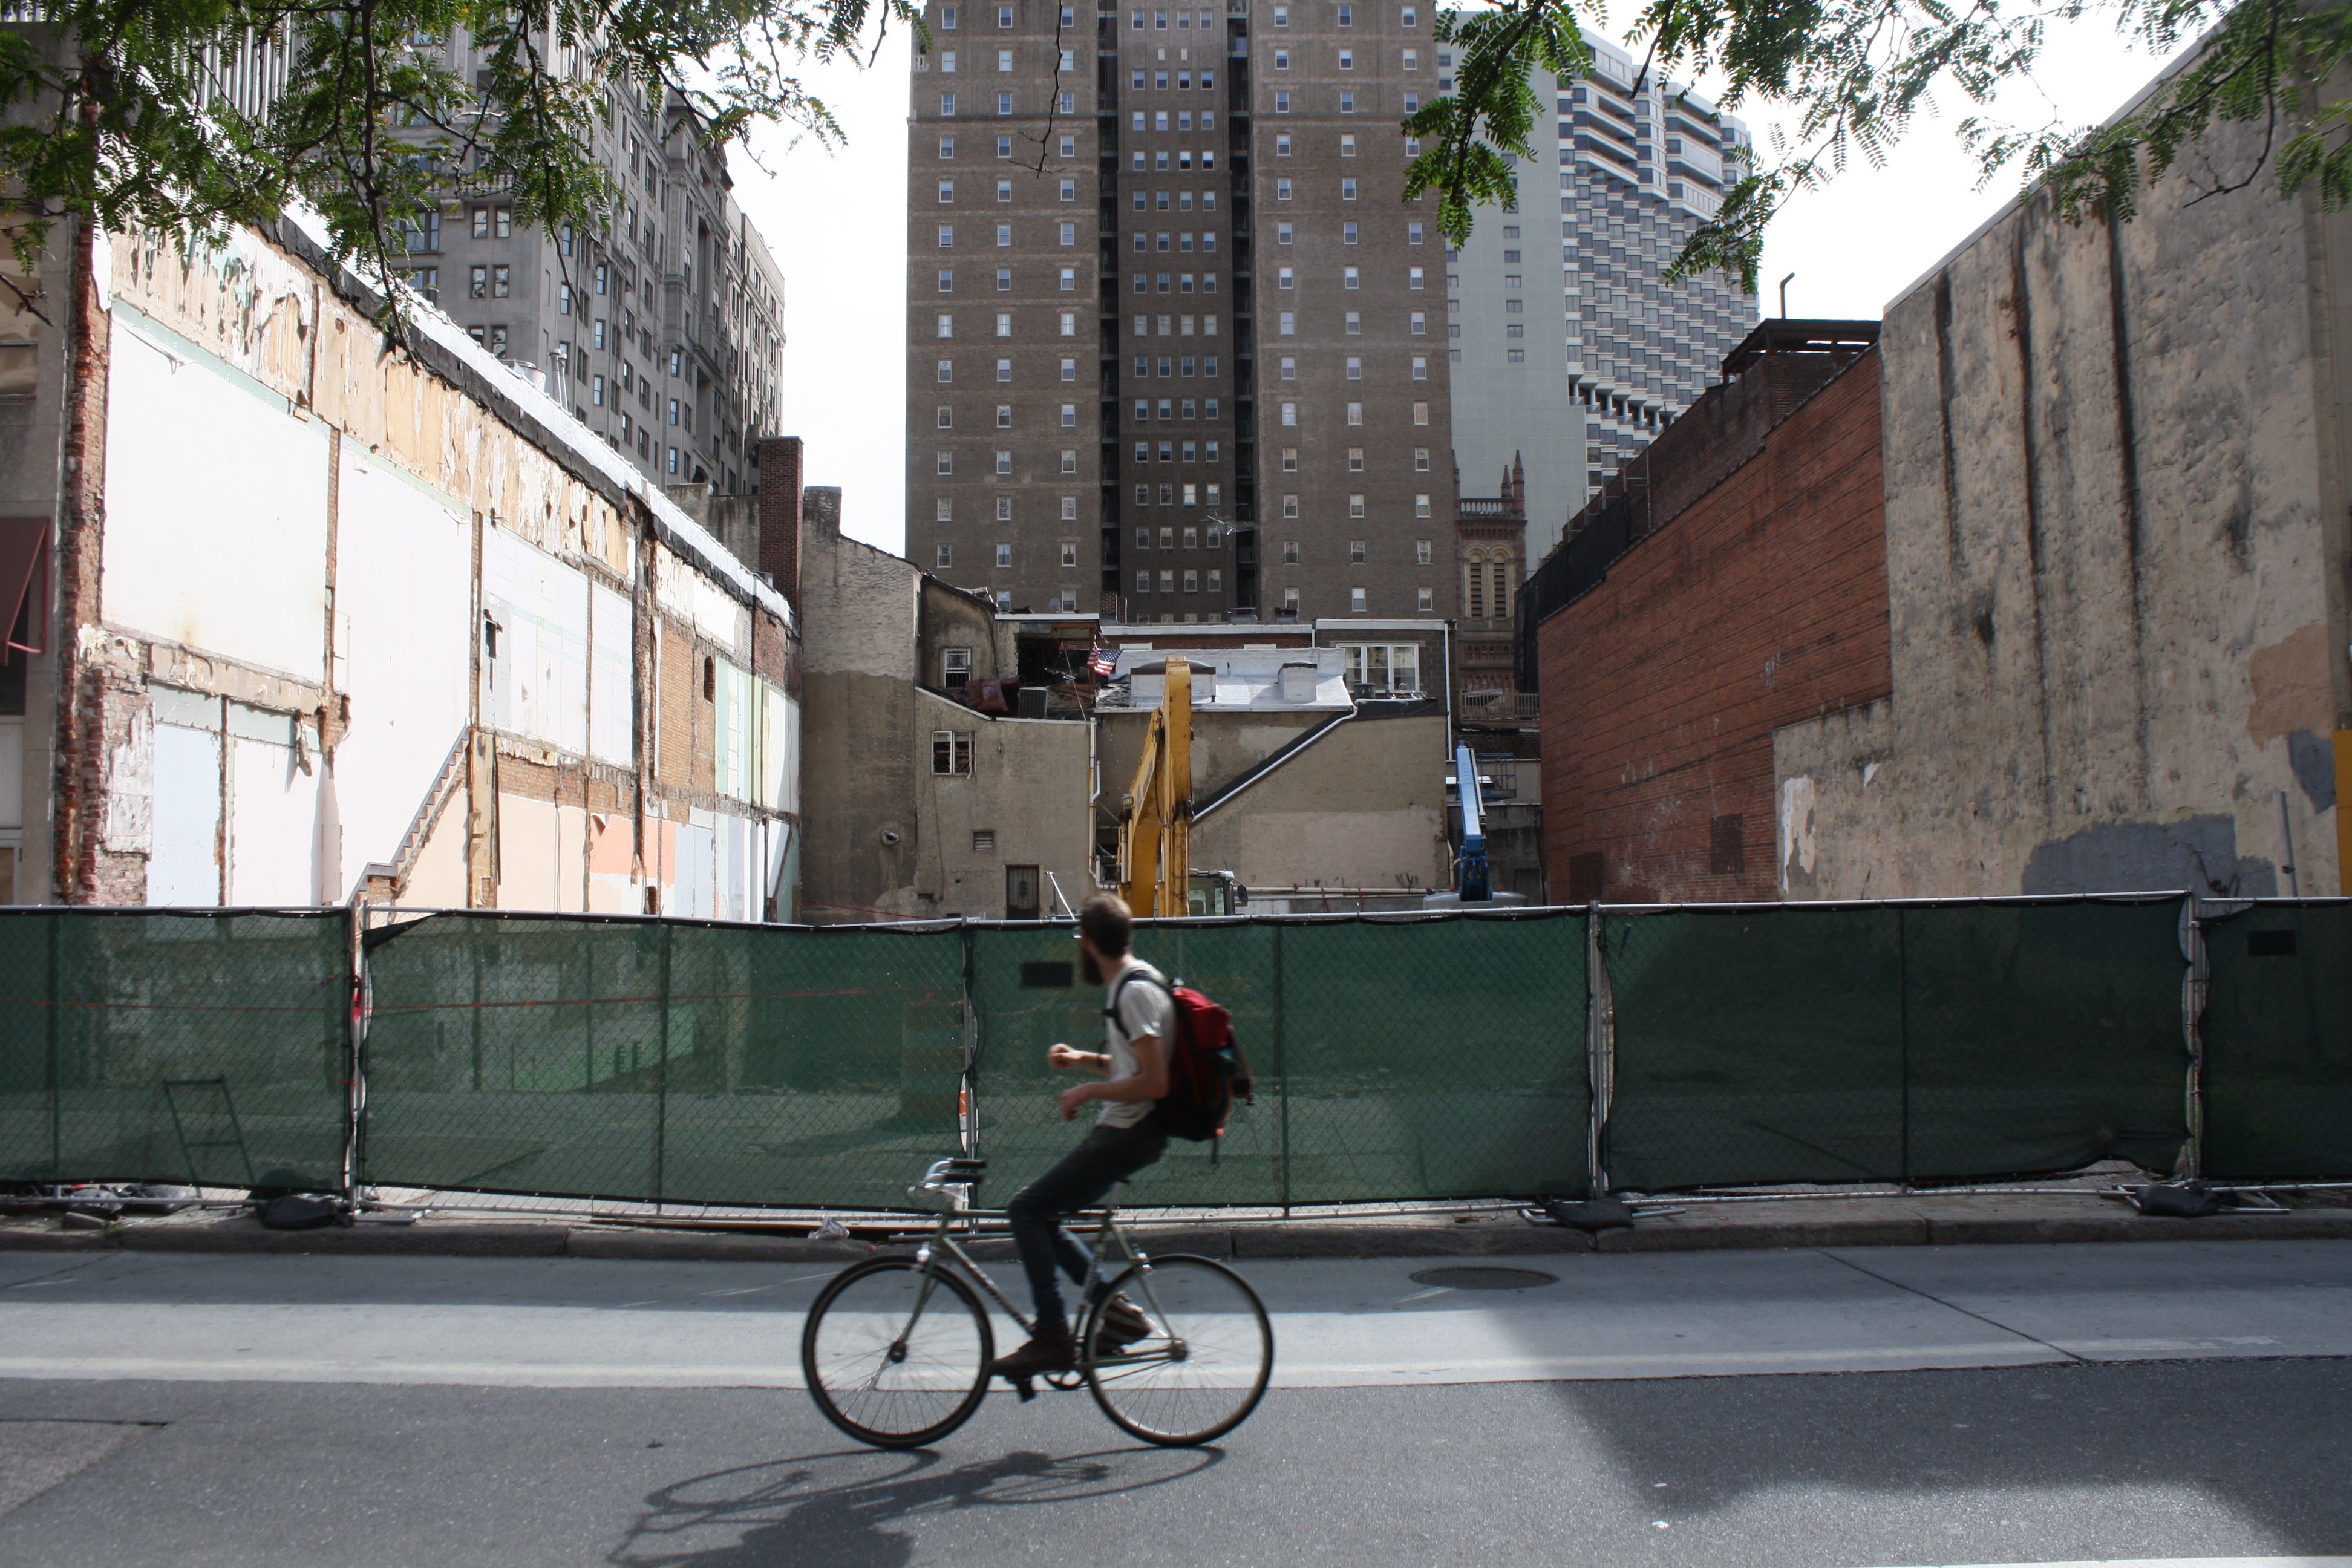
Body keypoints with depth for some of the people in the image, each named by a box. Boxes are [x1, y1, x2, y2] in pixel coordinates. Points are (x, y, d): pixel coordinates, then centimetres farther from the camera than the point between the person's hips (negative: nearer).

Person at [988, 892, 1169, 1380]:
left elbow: (1154, 1081, -25)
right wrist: (1082, 1060, 12)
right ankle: (1113, 1304, 15)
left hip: (1126, 1134, -10)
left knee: (1026, 1210, -9)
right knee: (1038, 1214, 13)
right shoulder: (1129, 984, 14)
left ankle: (1052, 1339, -4)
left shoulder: (1136, 991, -18)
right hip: (1125, 1131, 10)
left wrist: (1087, 1092, -16)